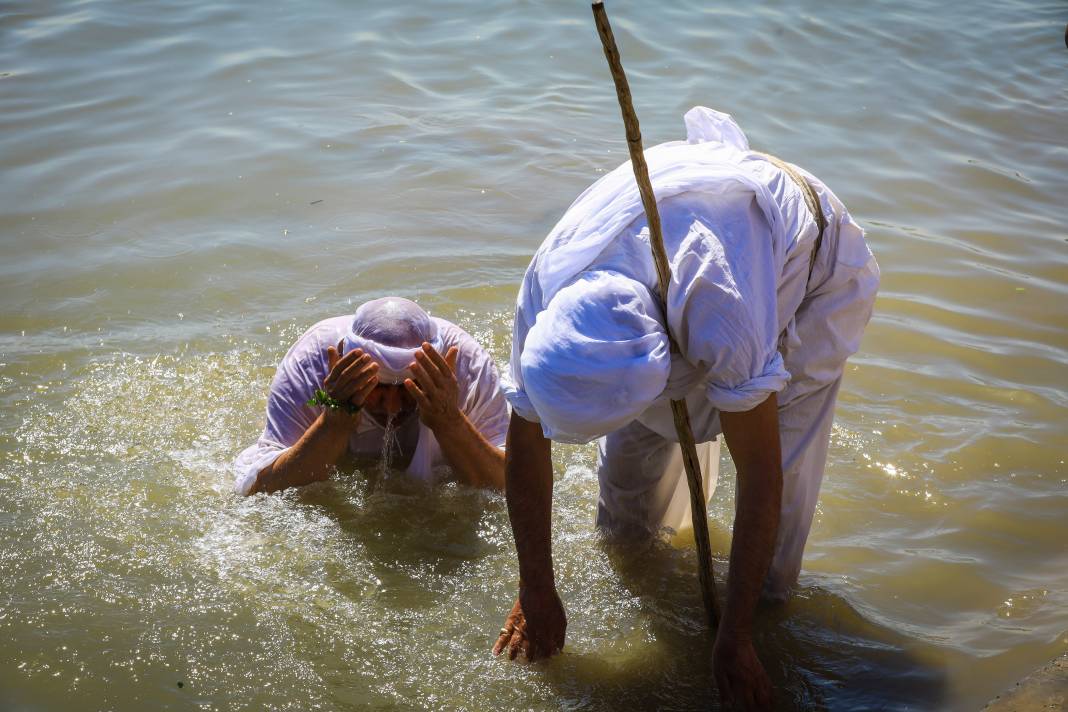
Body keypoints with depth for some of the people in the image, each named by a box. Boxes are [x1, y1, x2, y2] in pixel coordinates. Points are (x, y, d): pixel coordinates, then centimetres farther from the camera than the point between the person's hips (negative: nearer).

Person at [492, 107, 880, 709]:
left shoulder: (725, 321, -49)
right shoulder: (543, 298, -32)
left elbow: (761, 479, -37)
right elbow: (527, 443, -16)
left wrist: (734, 640, -28)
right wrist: (537, 596, -7)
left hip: (812, 259, -4)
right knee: (636, 438, 5)